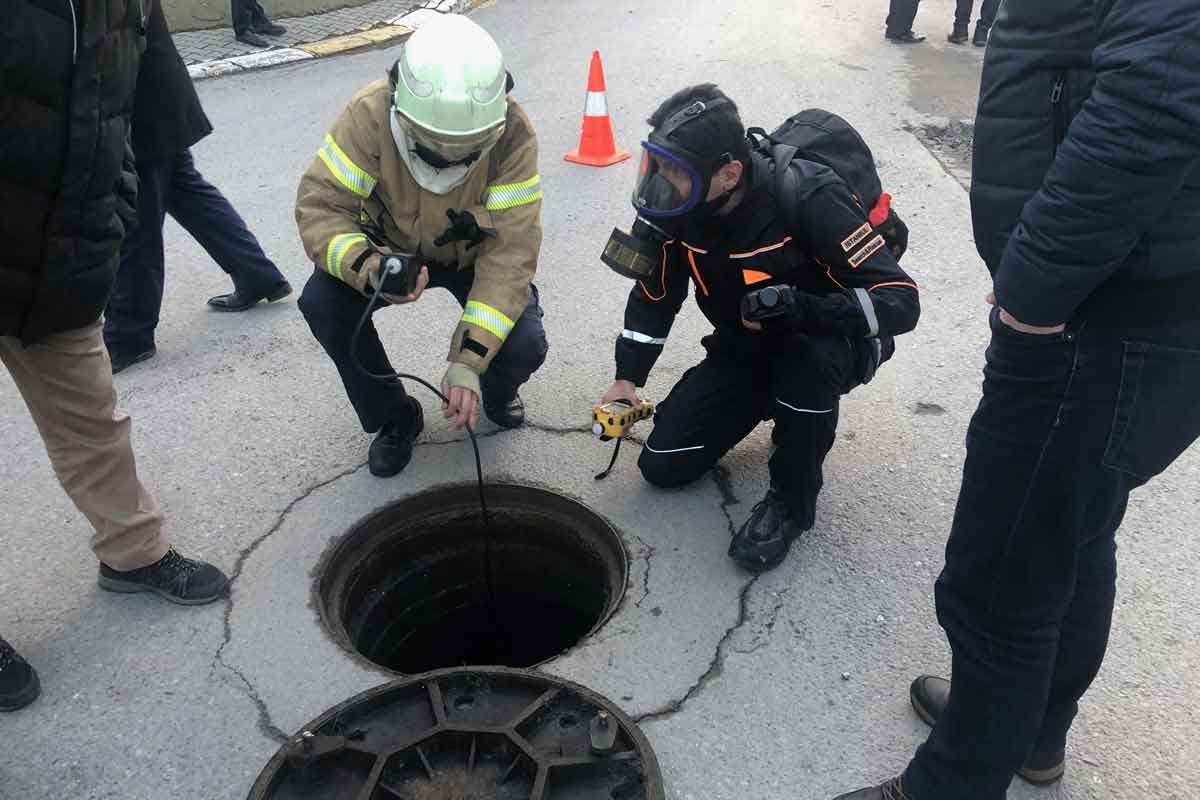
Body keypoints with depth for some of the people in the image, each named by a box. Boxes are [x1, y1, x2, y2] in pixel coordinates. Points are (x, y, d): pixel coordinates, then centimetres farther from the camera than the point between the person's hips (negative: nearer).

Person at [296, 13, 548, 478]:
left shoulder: (512, 132, -31)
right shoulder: (370, 114, -30)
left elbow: (510, 250, -32)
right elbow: (319, 205, -25)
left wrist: (468, 359, -41)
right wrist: (365, 266, -49)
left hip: (475, 255, -1)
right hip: (393, 251, 1)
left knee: (524, 347, -26)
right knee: (322, 302, -26)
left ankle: (496, 392, 16)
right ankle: (394, 418, 1)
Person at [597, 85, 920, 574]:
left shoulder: (808, 201, -32)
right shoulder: (681, 207, -16)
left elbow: (900, 302, -33)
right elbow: (654, 295, 2)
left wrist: (799, 309, -46)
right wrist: (628, 377, -6)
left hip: (827, 348, -5)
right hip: (741, 351, 5)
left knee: (810, 351, -41)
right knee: (662, 465, -2)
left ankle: (792, 502, -18)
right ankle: (770, 405, 21)